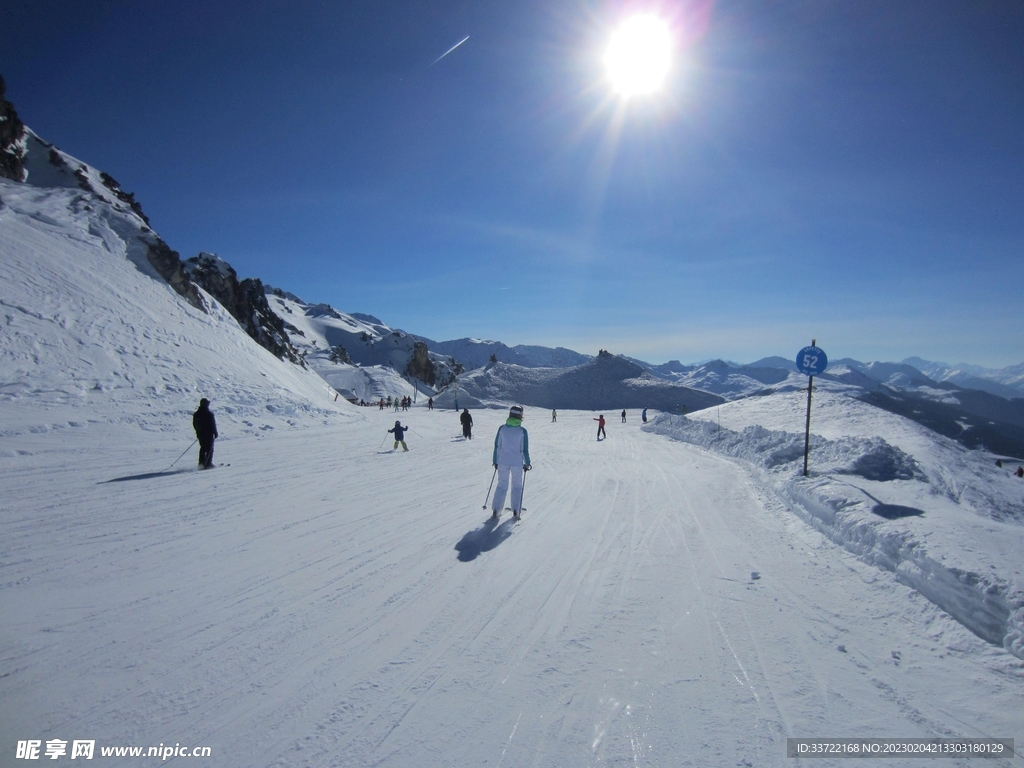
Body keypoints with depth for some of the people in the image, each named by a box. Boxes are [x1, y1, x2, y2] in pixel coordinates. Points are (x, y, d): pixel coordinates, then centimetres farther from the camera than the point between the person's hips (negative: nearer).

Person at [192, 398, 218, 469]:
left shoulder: (196, 414, 6)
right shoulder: (209, 413, -13)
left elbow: (194, 424, 13)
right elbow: (213, 424, -12)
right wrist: (215, 433, -5)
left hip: (200, 434, 6)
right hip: (209, 434, -6)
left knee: (203, 448, 15)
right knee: (210, 449, 0)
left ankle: (201, 463, 12)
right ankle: (208, 464, -4)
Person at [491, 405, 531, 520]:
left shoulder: (502, 428, -4)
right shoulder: (522, 431, -11)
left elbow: (497, 446, 1)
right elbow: (524, 449, -7)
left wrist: (495, 460, 12)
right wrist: (527, 463, 5)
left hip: (503, 461, 2)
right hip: (517, 462, -2)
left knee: (502, 485, 13)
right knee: (517, 486, 14)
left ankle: (495, 511, 8)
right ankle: (515, 512, 11)